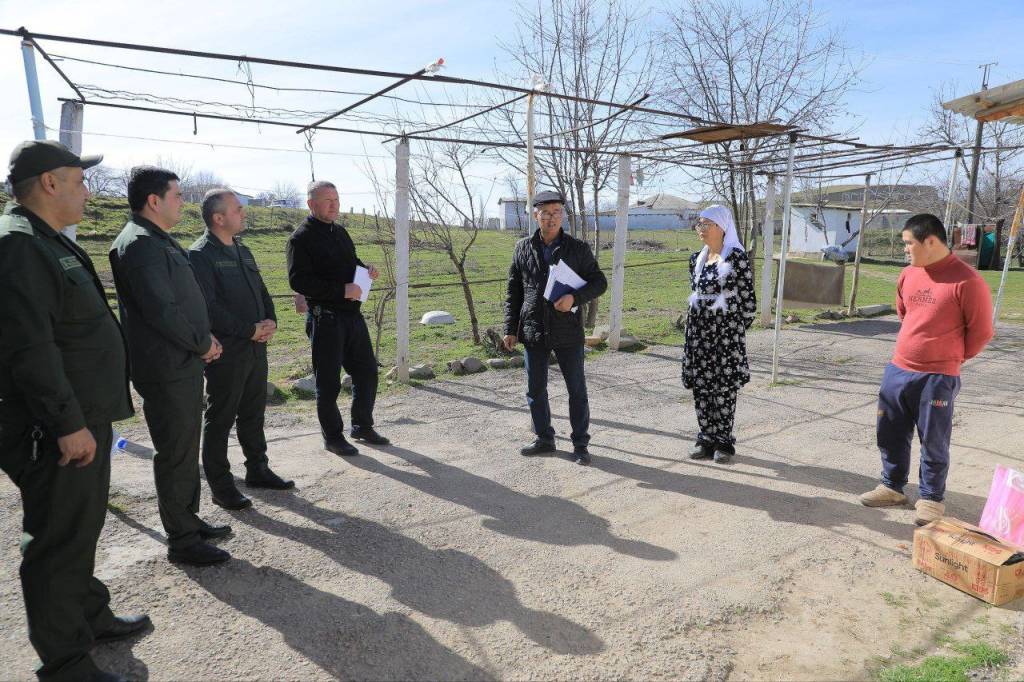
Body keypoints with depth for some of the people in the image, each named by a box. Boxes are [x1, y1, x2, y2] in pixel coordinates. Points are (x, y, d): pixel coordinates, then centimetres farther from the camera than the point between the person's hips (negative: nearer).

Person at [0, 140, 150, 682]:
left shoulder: (47, 242, 15)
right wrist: (67, 423, -23)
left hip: (84, 419, 10)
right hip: (58, 432, -10)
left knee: (82, 529, 23)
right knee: (60, 542, 2)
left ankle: (90, 615, 40)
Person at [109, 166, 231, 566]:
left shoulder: (160, 241, 15)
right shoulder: (141, 244, -17)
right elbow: (161, 310, -24)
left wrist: (204, 339, 7)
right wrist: (203, 344, -12)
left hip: (185, 365, 10)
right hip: (167, 370, -10)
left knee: (186, 450, 19)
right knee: (176, 454, 1)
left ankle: (189, 520, 34)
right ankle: (182, 541, 13)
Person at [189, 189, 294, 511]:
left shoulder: (243, 251, 15)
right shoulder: (200, 254, -11)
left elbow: (262, 292, 19)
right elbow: (209, 307, -19)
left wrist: (270, 322, 0)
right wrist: (250, 330, -17)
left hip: (256, 348, 8)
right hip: (226, 351, -8)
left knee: (253, 414, 18)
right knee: (220, 420, 3)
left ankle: (258, 469, 32)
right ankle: (220, 486, 14)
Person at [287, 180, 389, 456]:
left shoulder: (340, 232, 15)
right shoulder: (301, 237, -9)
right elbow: (298, 280, -18)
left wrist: (366, 269, 1)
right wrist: (342, 290, -23)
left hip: (353, 314, 8)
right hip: (325, 318, -7)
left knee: (367, 372, 13)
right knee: (329, 382, 3)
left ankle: (362, 426, 29)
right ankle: (332, 437, 18)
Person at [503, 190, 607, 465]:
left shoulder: (578, 248, -1)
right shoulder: (523, 248, 4)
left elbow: (599, 282, 0)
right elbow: (513, 291, 7)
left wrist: (575, 297, -18)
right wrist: (510, 329, 4)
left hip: (568, 332, -2)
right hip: (533, 332, 2)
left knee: (577, 390, 5)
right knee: (535, 390, 11)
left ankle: (580, 444, 19)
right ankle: (544, 439, 28)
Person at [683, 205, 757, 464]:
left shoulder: (737, 257, -8)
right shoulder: (697, 259, 10)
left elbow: (747, 297, -6)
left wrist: (739, 330, -4)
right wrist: (694, 325, 15)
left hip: (726, 330, -6)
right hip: (698, 330, 6)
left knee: (724, 387, 1)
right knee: (700, 386, 8)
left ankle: (724, 441, 14)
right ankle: (706, 438, 21)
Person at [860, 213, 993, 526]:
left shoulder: (966, 280, -14)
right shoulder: (907, 275, 5)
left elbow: (981, 332, -6)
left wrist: (950, 358, 5)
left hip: (937, 379, -6)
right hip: (897, 370, 6)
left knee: (933, 442, 6)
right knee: (890, 434, 14)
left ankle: (931, 498, 22)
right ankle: (892, 487, 30)